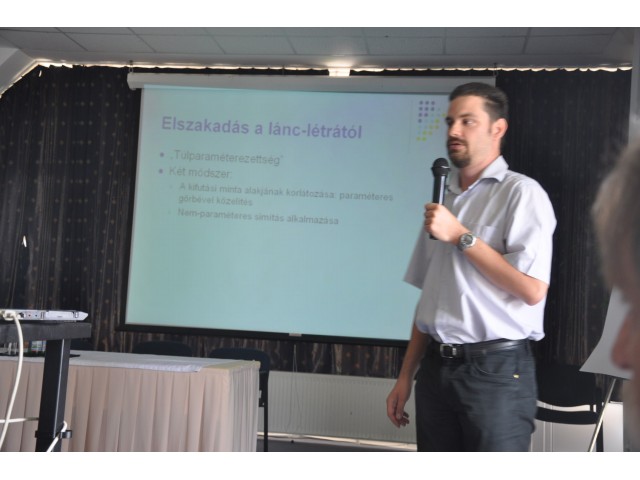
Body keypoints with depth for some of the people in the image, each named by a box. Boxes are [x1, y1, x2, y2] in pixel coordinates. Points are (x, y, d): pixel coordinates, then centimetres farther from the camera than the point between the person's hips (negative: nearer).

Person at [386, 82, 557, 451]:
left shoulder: (521, 193, -6)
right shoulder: (443, 202, 13)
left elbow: (532, 289, -17)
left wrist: (461, 237, -15)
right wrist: (406, 376, 11)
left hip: (496, 369, -6)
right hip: (436, 368, 6)